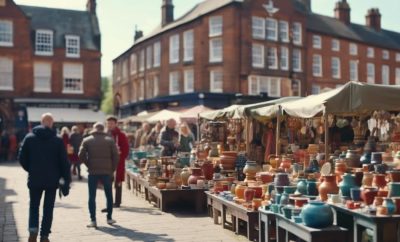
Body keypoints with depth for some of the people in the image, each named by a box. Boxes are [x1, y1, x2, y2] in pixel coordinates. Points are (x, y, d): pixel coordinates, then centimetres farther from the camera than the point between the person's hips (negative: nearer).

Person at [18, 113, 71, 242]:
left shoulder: (29, 138, -2)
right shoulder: (58, 140, -6)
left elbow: (22, 158, 0)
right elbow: (64, 162, -6)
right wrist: (67, 180, -1)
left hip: (34, 179, 1)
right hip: (52, 180, -1)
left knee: (34, 206, 15)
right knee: (48, 208, 9)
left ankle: (33, 229, -6)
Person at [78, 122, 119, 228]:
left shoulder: (87, 140, 4)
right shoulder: (110, 140, 4)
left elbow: (81, 155, -5)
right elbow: (116, 156, -3)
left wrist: (89, 165, 7)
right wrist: (112, 169, 5)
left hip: (93, 172, -1)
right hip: (107, 172, 1)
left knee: (92, 196, 4)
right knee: (109, 195, 14)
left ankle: (93, 220, 0)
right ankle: (109, 218, 17)